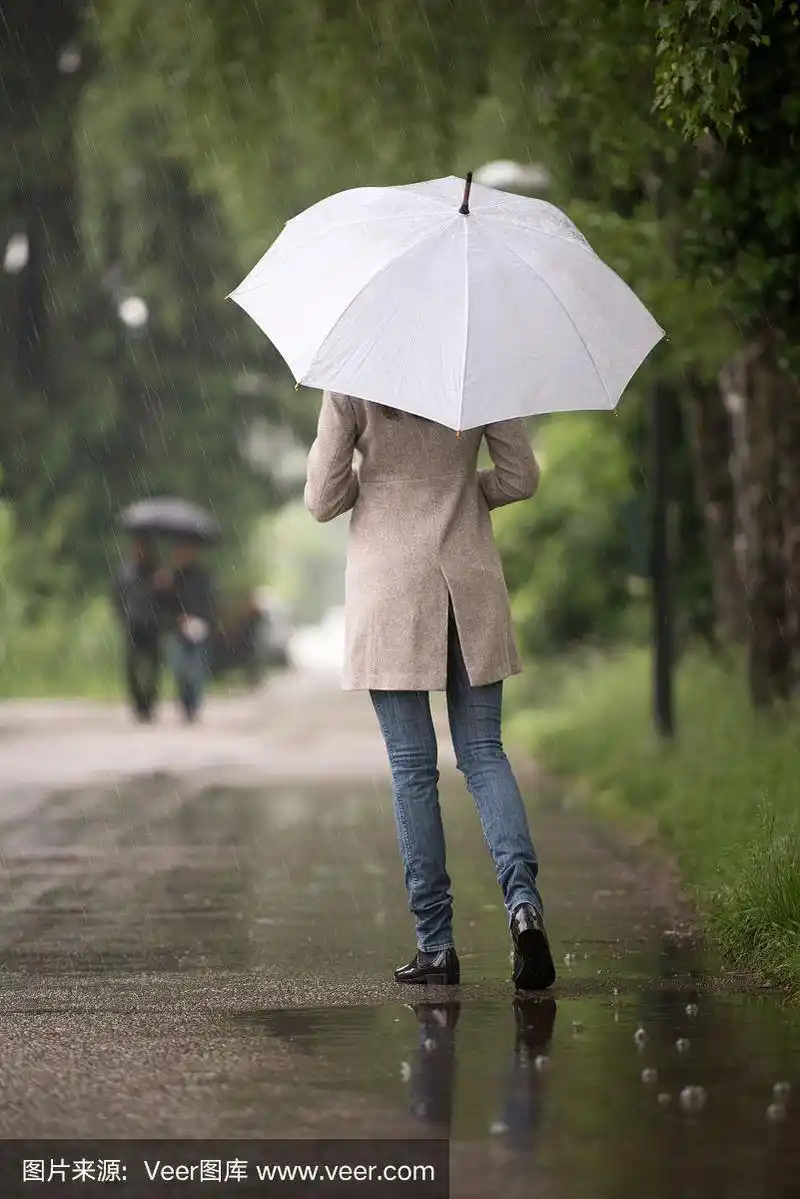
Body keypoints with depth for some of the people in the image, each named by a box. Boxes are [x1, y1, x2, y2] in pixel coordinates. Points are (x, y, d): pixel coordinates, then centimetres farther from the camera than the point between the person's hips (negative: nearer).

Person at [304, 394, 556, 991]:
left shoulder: (352, 386, -7)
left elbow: (323, 500, -3)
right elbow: (521, 477, 4)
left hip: (389, 582, -2)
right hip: (472, 582, 2)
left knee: (412, 767, 3)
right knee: (484, 751, 9)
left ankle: (436, 943, 2)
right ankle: (523, 896, -15)